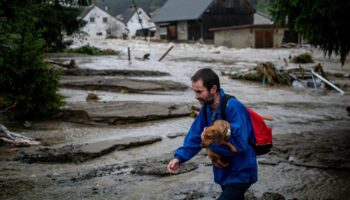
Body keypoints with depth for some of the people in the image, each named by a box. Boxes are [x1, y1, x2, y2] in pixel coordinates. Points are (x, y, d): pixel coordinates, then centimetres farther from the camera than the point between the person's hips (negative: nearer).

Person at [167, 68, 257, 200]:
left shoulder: (233, 108, -28)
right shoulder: (206, 108, -3)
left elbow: (240, 145, -32)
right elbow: (195, 135, -1)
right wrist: (179, 157, -17)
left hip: (240, 173, -8)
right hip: (224, 170, 8)